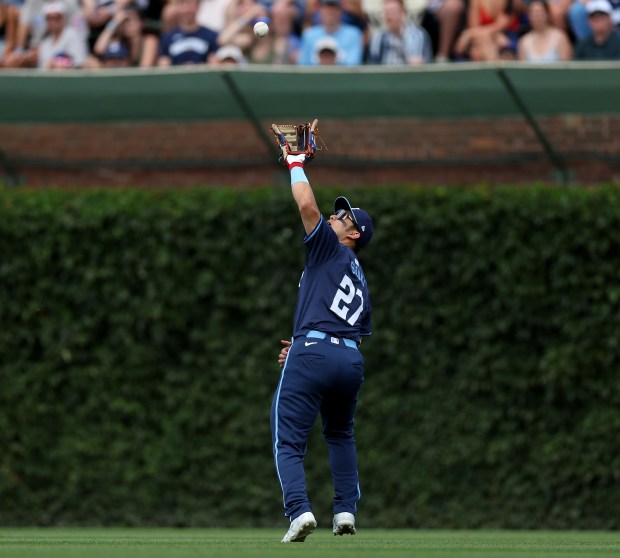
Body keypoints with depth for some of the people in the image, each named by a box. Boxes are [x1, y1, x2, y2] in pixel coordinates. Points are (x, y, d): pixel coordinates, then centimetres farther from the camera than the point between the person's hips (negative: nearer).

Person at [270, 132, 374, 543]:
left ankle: (300, 509, -27)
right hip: (352, 360, 7)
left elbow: (307, 205, -5)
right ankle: (346, 510, 16)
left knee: (289, 441, -6)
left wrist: (296, 164, 10)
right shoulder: (361, 282, 29)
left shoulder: (331, 247, 9)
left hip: (314, 351, -7)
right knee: (341, 435, 28)